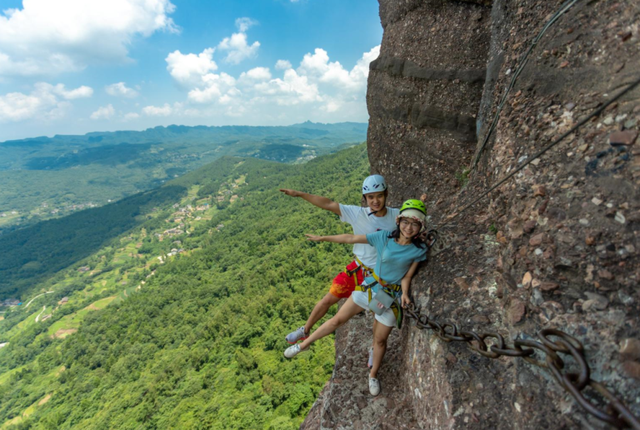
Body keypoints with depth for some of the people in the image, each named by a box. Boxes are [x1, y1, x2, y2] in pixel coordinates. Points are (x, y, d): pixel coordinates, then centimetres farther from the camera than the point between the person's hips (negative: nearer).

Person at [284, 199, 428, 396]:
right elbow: (351, 238, -10)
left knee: (380, 339, 13)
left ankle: (373, 375, 42)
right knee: (338, 319, 5)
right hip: (371, 286, 0)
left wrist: (404, 293, -26)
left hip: (392, 297, 0)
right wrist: (322, 238, -7)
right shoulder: (384, 237, -13)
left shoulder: (419, 250, -11)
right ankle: (304, 344, 24)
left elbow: (407, 276, -6)